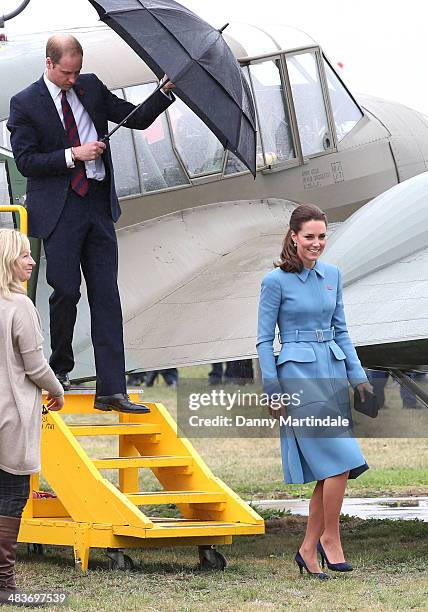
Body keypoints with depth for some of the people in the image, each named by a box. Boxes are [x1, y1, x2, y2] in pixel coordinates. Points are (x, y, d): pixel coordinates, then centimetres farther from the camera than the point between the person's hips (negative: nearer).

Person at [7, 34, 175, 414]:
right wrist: (74, 154, -15)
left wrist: (166, 92, -1)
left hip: (98, 205, 4)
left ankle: (112, 391, -3)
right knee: (66, 291, -2)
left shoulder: (91, 87, 10)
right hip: (59, 210, -4)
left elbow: (137, 119, 14)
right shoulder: (25, 104, -3)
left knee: (106, 296, -1)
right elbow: (26, 162, -8)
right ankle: (60, 368, 22)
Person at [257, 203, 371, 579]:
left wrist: (357, 375, 11)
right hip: (298, 375, -6)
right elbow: (264, 340, -4)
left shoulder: (332, 275, 10)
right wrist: (272, 392, -8)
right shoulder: (276, 281, -6)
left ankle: (309, 549, 13)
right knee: (340, 460, -15)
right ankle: (330, 538, -1)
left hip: (333, 372, 6)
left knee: (330, 468, 4)